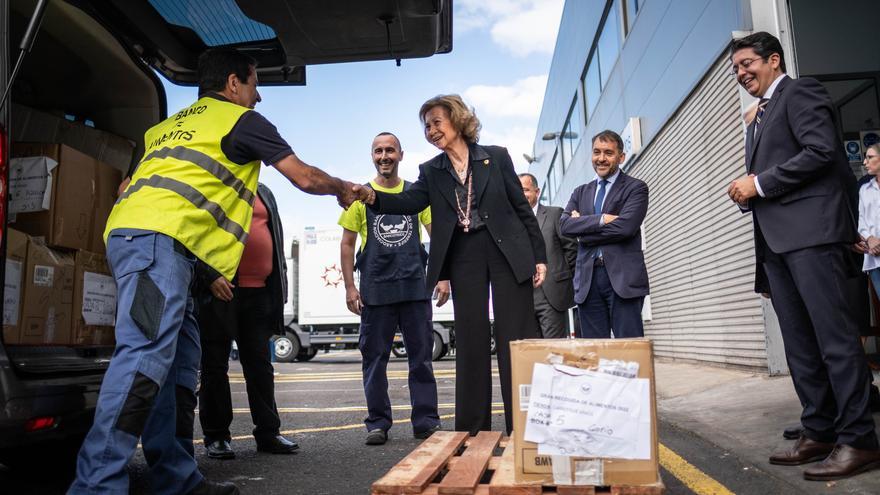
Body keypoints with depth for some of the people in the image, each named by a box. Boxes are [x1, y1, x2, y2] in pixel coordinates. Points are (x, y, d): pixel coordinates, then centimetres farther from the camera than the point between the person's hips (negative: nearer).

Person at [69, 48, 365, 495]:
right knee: (146, 353, -18)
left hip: (128, 231, 9)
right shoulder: (242, 119, 9)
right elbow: (304, 177, 11)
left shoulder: (172, 124, 31)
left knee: (180, 361, 7)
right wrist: (344, 189, 30)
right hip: (159, 237, -9)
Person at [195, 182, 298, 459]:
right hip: (220, 290, -4)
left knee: (260, 363, 7)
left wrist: (279, 286, 12)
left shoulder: (264, 193, 20)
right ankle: (216, 436, 13)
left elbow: (276, 237, 20)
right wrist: (209, 276, -18)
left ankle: (268, 432, 14)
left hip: (259, 291, 5)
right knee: (215, 364, 4)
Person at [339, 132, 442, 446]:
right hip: (375, 290, 0)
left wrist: (443, 276, -1)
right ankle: (378, 423, 16)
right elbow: (347, 244, 7)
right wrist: (349, 287, -1)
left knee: (421, 356, 5)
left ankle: (426, 421, 15)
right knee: (374, 358, 5)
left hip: (415, 287, 1)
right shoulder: (360, 196, 6)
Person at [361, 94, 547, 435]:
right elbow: (409, 203, -6)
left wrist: (539, 255, 0)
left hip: (508, 253, -2)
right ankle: (473, 429, 13)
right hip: (463, 258, 2)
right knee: (471, 343, 4)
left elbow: (522, 207, 4)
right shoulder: (431, 171, 10)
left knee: (516, 340, 0)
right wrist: (372, 198, -25)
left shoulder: (496, 157, 4)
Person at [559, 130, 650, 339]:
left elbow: (625, 226, -12)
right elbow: (565, 224, 1)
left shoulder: (636, 188, 5)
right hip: (587, 280, 4)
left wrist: (583, 227, -3)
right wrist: (600, 219, -11)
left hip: (623, 277, -4)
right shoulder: (581, 192, 19)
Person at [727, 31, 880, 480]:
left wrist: (759, 183, -11)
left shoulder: (800, 92, 2)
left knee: (834, 335, -8)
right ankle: (819, 432, 12)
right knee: (799, 342, 7)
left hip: (811, 229, -9)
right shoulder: (758, 119, 27)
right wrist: (748, 193, 6)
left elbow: (822, 151, -13)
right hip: (776, 238, 9)